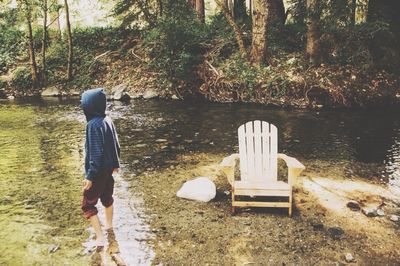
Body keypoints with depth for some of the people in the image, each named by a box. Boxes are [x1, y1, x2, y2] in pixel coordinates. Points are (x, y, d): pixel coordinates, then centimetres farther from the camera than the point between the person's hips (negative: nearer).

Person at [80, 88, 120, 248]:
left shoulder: (93, 124, -24)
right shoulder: (108, 120, 0)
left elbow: (96, 153, -25)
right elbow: (115, 144, 9)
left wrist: (90, 176, -22)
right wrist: (115, 163, 21)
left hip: (98, 172, -8)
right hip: (108, 169, 8)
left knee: (88, 205, 3)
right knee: (107, 198, 25)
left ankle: (100, 238, 3)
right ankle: (109, 226, 44)